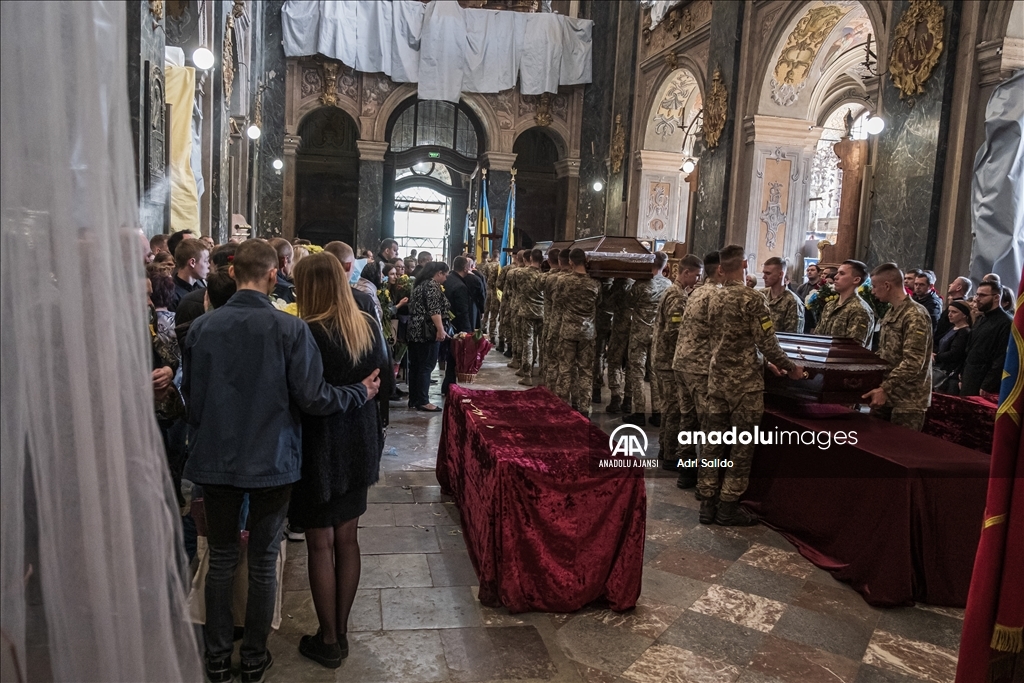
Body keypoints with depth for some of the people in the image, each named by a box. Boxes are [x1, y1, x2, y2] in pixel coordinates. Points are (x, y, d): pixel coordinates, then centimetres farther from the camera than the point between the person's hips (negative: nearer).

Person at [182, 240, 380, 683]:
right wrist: (362, 392, 0)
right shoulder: (290, 329, -16)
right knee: (263, 563, 12)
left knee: (221, 559, 17)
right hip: (271, 462, -2)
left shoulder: (201, 326, -6)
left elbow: (189, 393, 4)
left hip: (215, 460, 3)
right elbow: (312, 398, -16)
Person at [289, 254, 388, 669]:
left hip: (320, 448, -6)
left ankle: (328, 641, 21)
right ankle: (341, 632, 30)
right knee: (347, 539, 16)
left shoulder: (307, 333, -20)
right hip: (359, 444, 6)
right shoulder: (368, 326, 0)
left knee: (321, 544, 8)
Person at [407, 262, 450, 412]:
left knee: (415, 366, 11)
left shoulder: (420, 284, 19)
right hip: (427, 331, -10)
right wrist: (440, 330, -23)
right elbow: (434, 310, -20)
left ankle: (413, 399, 17)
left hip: (415, 330, 10)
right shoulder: (432, 285, -11)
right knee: (426, 366, -5)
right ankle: (422, 401, -2)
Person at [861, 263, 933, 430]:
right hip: (886, 395, 8)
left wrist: (885, 389, -27)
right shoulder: (891, 312, 13)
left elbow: (913, 363, -24)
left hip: (907, 400, -8)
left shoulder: (915, 315, -16)